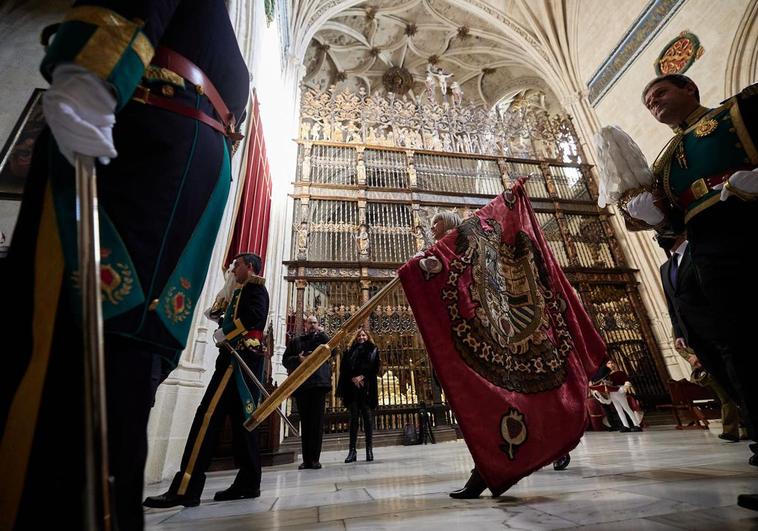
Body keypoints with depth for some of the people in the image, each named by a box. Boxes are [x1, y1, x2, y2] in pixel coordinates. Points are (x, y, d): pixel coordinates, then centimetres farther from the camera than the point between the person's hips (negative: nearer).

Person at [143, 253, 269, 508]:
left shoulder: (254, 285, -1)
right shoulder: (247, 289, 28)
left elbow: (255, 315, -18)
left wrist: (225, 333, -13)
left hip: (239, 357, -10)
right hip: (246, 360, 10)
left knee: (208, 415, -11)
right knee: (242, 420, 8)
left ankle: (185, 489, -8)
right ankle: (248, 484, 12)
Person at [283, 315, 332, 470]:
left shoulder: (322, 339, 15)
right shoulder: (296, 341, 17)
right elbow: (285, 360, 10)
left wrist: (321, 333, -4)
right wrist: (298, 359, -8)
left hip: (319, 383, -1)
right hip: (301, 384, 1)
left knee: (317, 421, -2)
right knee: (305, 421, 5)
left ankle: (315, 458, 3)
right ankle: (306, 459, 12)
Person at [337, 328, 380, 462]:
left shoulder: (373, 350, 13)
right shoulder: (349, 351, 18)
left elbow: (375, 367, 1)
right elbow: (343, 367, 6)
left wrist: (362, 376, -11)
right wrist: (353, 378, -9)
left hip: (367, 386, -1)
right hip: (352, 386, 2)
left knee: (367, 415, -3)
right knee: (354, 416, 0)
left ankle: (369, 449, 1)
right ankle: (352, 450, 1)